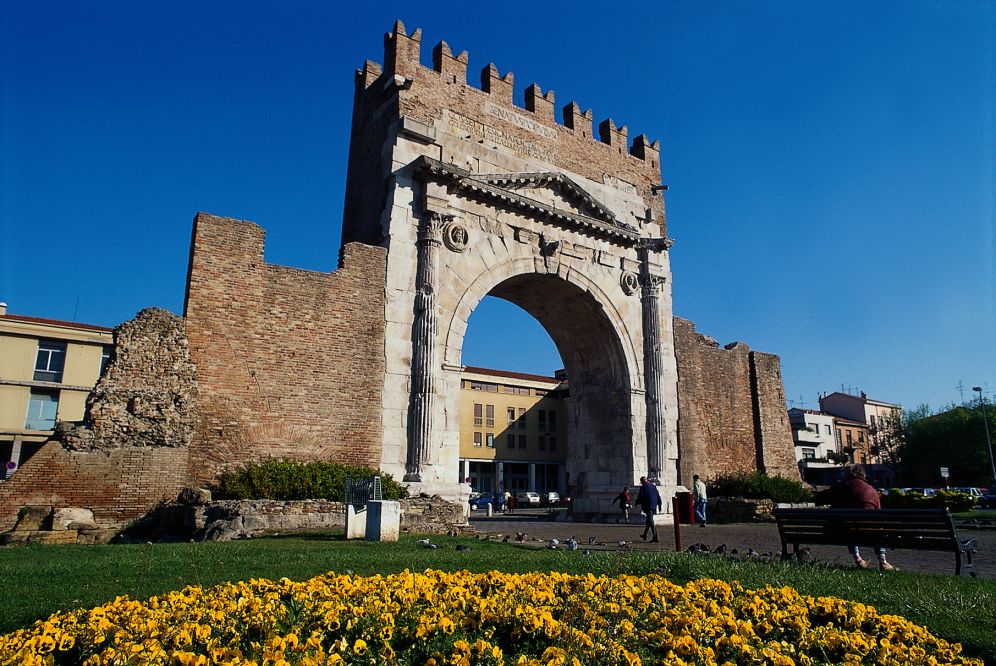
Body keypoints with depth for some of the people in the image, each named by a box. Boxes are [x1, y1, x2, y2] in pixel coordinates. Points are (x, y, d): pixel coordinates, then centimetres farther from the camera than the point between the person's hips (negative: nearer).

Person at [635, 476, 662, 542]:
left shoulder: (643, 487, -9)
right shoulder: (653, 486, 11)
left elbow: (640, 497, -11)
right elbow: (658, 496, 14)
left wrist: (637, 504, 4)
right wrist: (659, 505, 19)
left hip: (647, 507, -7)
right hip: (654, 506, 7)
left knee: (651, 522, -6)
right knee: (649, 521, 19)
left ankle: (656, 538, -11)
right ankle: (644, 535, 31)